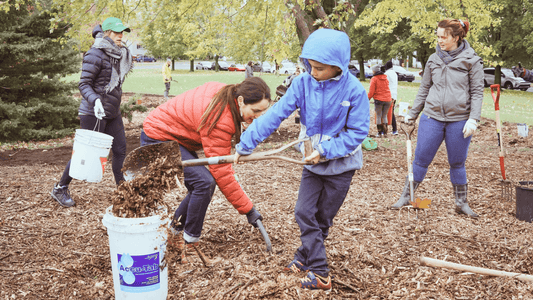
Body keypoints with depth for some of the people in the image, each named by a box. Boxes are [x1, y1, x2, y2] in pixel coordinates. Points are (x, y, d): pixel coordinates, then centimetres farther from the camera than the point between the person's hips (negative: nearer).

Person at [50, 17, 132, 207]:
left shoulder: (118, 54, 11)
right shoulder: (96, 54, -14)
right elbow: (84, 84, -16)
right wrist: (95, 100, -31)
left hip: (112, 113, 8)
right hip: (93, 113, -8)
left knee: (120, 150, 5)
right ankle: (60, 189, 16)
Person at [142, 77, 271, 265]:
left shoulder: (226, 94, -7)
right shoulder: (220, 120, -33)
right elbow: (221, 172, -29)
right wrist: (247, 209, -24)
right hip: (157, 139, -9)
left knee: (200, 188, 6)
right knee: (204, 182, -21)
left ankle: (175, 233, 24)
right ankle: (190, 248, -10)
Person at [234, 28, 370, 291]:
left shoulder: (354, 90, -20)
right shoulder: (303, 83, -12)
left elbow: (358, 132, -16)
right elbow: (276, 114, -13)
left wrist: (325, 150, -24)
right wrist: (246, 144, -17)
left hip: (341, 164, -3)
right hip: (312, 162, 4)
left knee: (322, 219, 8)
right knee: (304, 213, 1)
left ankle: (305, 256, 28)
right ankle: (319, 272, 13)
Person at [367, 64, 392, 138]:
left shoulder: (374, 79, -6)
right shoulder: (385, 78, 11)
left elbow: (371, 91, -7)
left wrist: (368, 98, 5)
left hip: (378, 99, -5)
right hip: (387, 99, 5)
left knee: (378, 116, 4)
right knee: (385, 116, 12)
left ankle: (379, 133, 4)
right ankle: (385, 133, 10)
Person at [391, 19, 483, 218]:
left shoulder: (472, 61, -1)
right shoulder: (434, 60, 7)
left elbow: (477, 93, -2)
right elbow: (424, 89, 15)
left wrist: (473, 120, -11)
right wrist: (412, 114, 14)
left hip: (459, 121, -2)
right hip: (432, 118, 2)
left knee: (457, 163, 9)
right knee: (421, 159, 4)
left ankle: (461, 203, 24)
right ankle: (406, 197, 17)